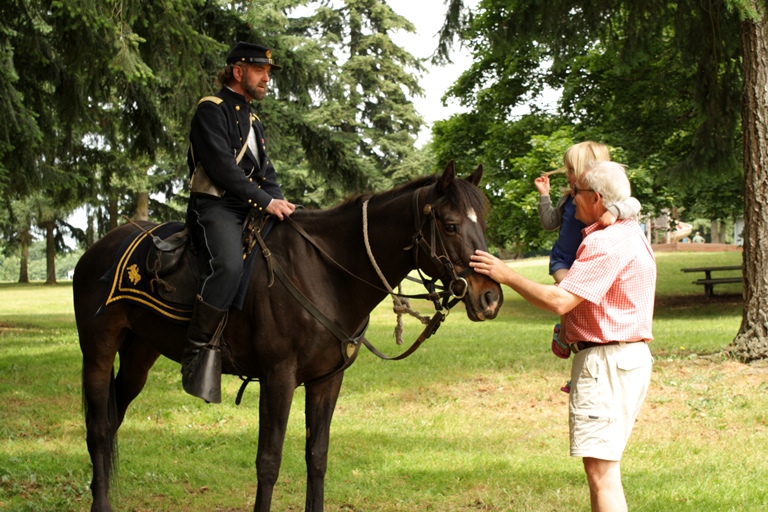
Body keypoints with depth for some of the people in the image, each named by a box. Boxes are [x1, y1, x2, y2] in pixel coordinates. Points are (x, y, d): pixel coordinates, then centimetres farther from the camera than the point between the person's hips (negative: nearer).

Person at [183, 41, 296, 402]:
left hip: (251, 211, 9)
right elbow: (222, 167, -14)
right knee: (228, 265, -35)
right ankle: (197, 351, -29)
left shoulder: (253, 122, 26)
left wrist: (278, 202, -2)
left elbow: (265, 173, 19)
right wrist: (265, 201, -18)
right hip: (214, 207, -9)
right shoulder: (212, 110, -2)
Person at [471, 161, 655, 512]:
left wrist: (506, 275, -13)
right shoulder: (631, 234, 18)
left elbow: (558, 301, -23)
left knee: (600, 470, -11)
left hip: (605, 360, -11)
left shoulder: (605, 242, -18)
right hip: (630, 355, 11)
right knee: (603, 465, 17)